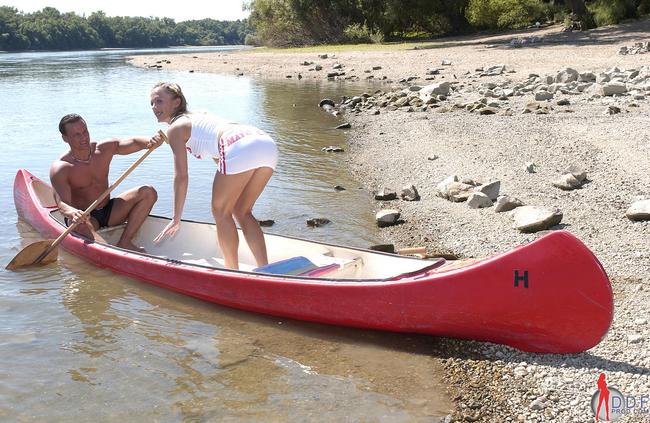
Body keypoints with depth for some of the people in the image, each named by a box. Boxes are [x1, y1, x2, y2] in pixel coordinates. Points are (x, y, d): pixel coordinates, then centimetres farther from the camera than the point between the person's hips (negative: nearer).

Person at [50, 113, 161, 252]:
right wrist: (73, 212, -50)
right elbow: (62, 203, -26)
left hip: (109, 212, 5)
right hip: (85, 216, -5)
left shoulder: (104, 149, -1)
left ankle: (124, 242, -21)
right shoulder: (59, 169, -15)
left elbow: (134, 142, -4)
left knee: (148, 193, -13)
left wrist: (150, 142, -29)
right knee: (79, 223, -41)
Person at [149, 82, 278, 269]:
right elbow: (220, 161, 41)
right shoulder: (198, 117, 36)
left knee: (221, 211, 11)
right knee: (242, 212, 20)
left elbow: (181, 176, 9)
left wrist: (176, 219, 15)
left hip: (241, 148, -8)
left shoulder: (175, 127, 13)